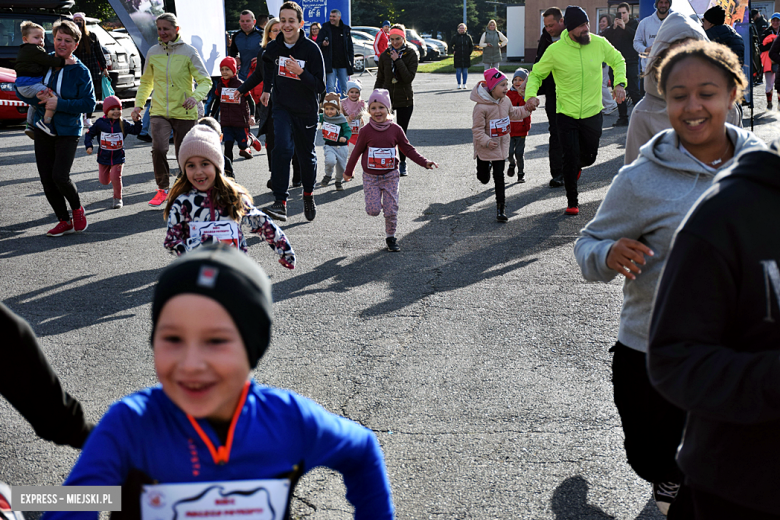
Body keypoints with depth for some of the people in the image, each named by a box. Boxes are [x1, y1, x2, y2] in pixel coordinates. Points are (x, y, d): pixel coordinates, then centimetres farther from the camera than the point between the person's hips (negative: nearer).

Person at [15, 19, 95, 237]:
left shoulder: (80, 71, -7)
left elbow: (89, 104, -13)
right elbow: (21, 90, 6)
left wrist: (59, 104, -21)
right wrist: (37, 97, -15)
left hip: (68, 131, -5)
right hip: (43, 129, 5)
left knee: (60, 176, -17)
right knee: (46, 180, 4)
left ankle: (77, 208, 12)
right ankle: (64, 221, 17)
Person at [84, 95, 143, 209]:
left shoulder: (123, 124, -6)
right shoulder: (100, 123, -7)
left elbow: (135, 131, -4)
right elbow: (89, 133, 2)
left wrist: (137, 121, -22)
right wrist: (88, 146, -10)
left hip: (118, 158, -2)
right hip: (103, 158, 2)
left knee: (115, 178, -16)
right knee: (104, 181, 9)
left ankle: (117, 198, 5)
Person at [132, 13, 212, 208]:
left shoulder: (189, 52, -4)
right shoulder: (153, 52, 7)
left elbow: (205, 81, -6)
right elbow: (146, 82, 20)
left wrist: (196, 96, -25)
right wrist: (138, 104, 8)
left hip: (184, 112, -2)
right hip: (159, 111, 2)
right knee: (158, 148, -18)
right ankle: (162, 189, 0)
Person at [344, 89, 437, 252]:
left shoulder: (395, 130, -3)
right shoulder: (366, 131, -7)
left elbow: (408, 149, 4)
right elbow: (357, 151, 4)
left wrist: (425, 162, -5)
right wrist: (348, 171, 13)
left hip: (390, 175, 1)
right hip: (370, 177, -1)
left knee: (391, 210, 1)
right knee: (373, 210, -9)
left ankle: (391, 237, 19)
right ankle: (376, 202, 26)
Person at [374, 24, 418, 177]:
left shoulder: (410, 54, -4)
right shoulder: (385, 55, 3)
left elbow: (409, 77, -15)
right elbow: (380, 79, 9)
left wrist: (397, 60, -19)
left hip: (405, 99, -1)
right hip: (387, 98, 1)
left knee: (402, 133, 6)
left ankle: (402, 164, 19)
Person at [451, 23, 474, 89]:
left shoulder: (468, 36, 5)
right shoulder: (455, 37, 3)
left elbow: (471, 46, 13)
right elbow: (451, 45, 13)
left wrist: (469, 52, 1)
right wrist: (453, 51, -1)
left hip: (466, 57, 1)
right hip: (457, 57, -1)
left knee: (465, 71, 2)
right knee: (458, 71, 0)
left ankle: (464, 84, 9)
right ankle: (459, 84, 7)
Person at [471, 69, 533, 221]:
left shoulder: (506, 101, -2)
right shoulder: (481, 107, -24)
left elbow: (513, 113, 19)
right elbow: (477, 128, -20)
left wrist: (527, 108, 11)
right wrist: (486, 141, -31)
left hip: (501, 146, 4)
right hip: (485, 148, -3)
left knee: (499, 177, 1)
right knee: (484, 178, 14)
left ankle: (501, 208, 6)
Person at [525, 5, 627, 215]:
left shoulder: (599, 43, -6)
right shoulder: (555, 50, -13)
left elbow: (618, 61, 12)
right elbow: (536, 74, -1)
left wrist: (620, 83, -5)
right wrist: (531, 94, -20)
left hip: (593, 113, 3)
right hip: (567, 114, -3)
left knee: (589, 157, 15)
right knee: (570, 158, -6)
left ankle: (576, 166, 53)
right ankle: (572, 202, 13)